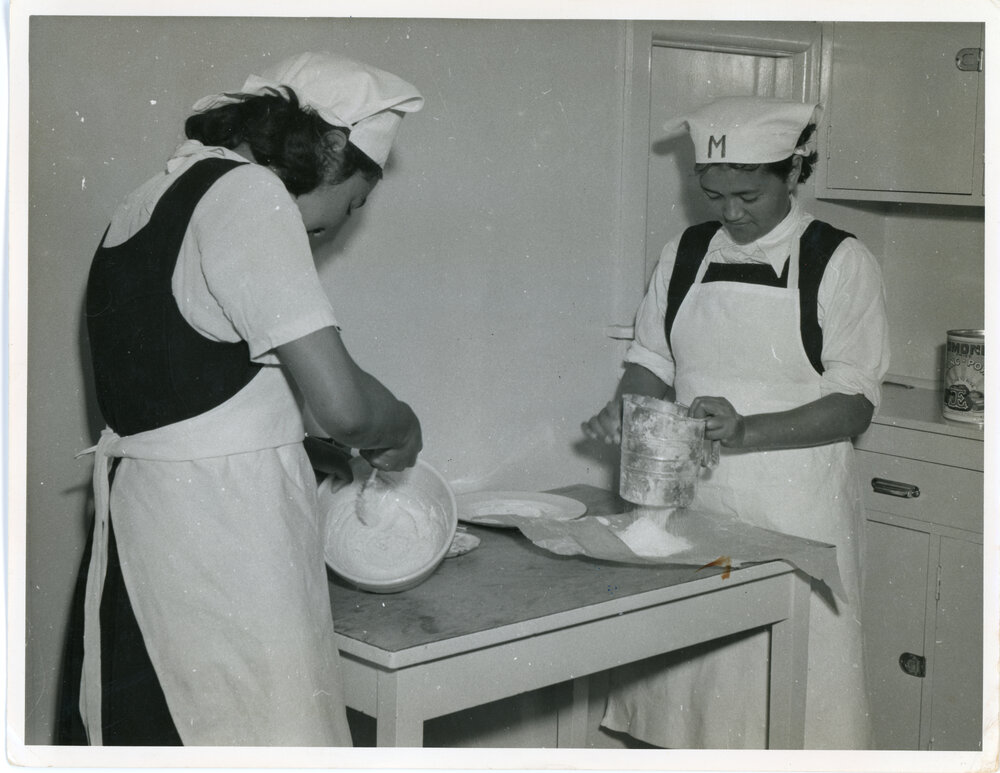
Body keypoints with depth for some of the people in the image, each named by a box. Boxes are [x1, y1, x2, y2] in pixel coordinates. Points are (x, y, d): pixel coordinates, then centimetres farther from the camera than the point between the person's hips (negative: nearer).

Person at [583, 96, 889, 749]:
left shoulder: (840, 263, -4)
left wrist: (745, 431, -22)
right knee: (680, 676, 4)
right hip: (690, 504, 4)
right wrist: (627, 408, -6)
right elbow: (652, 363, 16)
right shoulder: (685, 256, 9)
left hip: (794, 514, -4)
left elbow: (854, 403, -8)